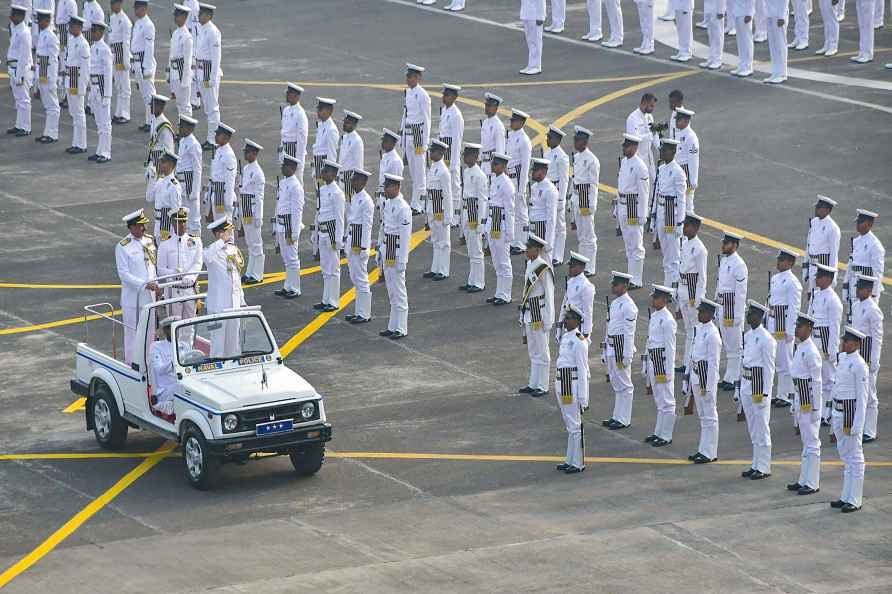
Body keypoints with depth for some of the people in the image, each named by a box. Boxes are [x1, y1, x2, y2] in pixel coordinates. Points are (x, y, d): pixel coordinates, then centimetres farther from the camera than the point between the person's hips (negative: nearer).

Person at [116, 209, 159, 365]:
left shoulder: (149, 240, 6)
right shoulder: (122, 247, -13)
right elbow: (124, 274, -16)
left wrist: (155, 284, 8)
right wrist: (144, 284, -22)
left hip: (149, 295, 6)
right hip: (132, 297, -6)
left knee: (149, 330, 13)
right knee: (132, 332, 0)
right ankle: (131, 362, 10)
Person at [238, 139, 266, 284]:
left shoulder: (257, 172, -16)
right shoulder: (245, 169, 10)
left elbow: (259, 196, -16)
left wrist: (258, 217, -17)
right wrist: (240, 212, 17)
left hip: (253, 212, -9)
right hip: (245, 212, 9)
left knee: (256, 243, -1)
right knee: (249, 243, 15)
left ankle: (257, 275, 5)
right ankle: (250, 273, 21)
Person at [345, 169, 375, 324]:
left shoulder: (366, 201, -16)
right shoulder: (355, 198, 12)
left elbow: (367, 225, -18)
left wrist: (363, 247, -19)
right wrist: (347, 240, 18)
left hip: (360, 242, -10)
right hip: (352, 241, 10)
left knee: (361, 279, -4)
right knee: (354, 278, 15)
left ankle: (364, 314, 2)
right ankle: (359, 312, 22)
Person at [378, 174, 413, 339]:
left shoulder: (403, 208, -16)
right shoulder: (387, 204, 10)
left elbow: (405, 235, -18)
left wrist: (402, 261, -18)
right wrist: (379, 250, 18)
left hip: (397, 254, -9)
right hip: (387, 254, 9)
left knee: (399, 293, -2)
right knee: (391, 292, 14)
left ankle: (401, 329, 3)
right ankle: (393, 327, 21)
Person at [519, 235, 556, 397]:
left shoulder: (544, 269, -17)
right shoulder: (529, 265, 8)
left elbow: (549, 295, -15)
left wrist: (548, 320, -14)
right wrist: (523, 314, 19)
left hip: (539, 314, -9)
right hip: (529, 314, 9)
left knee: (541, 352, 0)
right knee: (532, 351, 16)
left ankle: (542, 387, 7)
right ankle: (533, 384, 24)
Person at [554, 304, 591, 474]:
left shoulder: (579, 342, -16)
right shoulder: (564, 338, 10)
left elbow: (583, 371, -16)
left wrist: (582, 397, -16)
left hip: (573, 387, -9)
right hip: (561, 386, 9)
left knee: (574, 426, -2)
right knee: (568, 425, 17)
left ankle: (578, 463, 5)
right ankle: (570, 460, 26)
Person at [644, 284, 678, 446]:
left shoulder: (667, 320, -16)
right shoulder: (654, 316, 11)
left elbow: (670, 347, -16)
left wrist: (668, 371, -16)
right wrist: (647, 365, 20)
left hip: (663, 360, -9)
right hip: (652, 359, 9)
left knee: (666, 400, -1)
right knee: (658, 400, 17)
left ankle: (666, 436, 3)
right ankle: (658, 433, 26)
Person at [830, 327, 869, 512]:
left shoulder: (859, 365, -16)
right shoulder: (842, 358, 10)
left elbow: (862, 397, -16)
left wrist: (856, 425, -18)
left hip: (851, 412, -9)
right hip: (839, 412, 9)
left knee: (854, 458, -1)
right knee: (845, 457, 16)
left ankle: (855, 501, 5)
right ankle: (846, 497, 24)